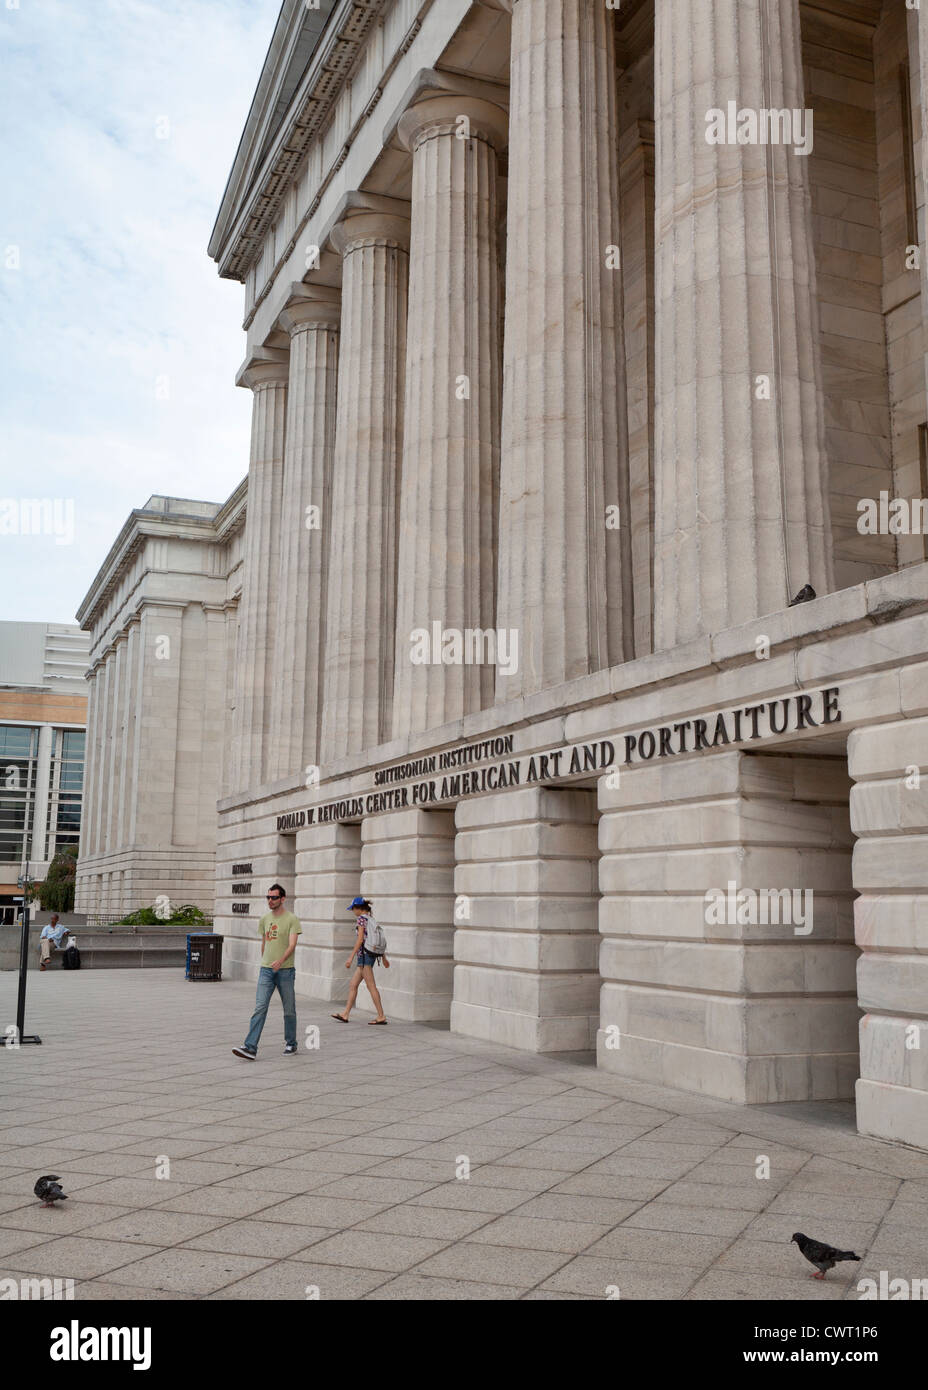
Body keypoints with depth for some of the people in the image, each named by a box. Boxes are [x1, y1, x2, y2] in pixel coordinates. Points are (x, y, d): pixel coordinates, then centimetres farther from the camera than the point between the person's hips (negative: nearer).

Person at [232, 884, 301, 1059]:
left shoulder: (292, 919, -6)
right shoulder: (265, 919, 10)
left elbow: (292, 945, -17)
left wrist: (281, 961, -32)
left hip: (285, 970, -3)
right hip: (266, 970, 3)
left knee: (289, 1010, 8)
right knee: (259, 1008, -8)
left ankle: (291, 1044, 25)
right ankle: (250, 1048, -14)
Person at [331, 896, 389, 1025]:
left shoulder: (361, 918, -9)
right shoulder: (371, 919, 16)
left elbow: (360, 940, -16)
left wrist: (351, 957, -15)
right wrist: (383, 957, 24)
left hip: (364, 953, -9)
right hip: (372, 954, 9)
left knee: (371, 986, -6)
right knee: (352, 984, 12)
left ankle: (381, 1017, -4)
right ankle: (345, 1014, 15)